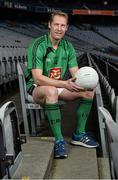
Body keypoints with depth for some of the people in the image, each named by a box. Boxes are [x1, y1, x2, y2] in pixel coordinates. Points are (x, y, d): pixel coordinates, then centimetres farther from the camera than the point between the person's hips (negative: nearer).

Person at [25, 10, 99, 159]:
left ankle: (78, 134, -3)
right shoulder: (38, 45, -18)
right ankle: (59, 140, -32)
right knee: (51, 91, -40)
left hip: (60, 87, 7)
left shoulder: (68, 47, 2)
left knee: (89, 91, -12)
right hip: (37, 89, -6)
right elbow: (38, 78, -25)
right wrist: (64, 84, -35)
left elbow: (76, 73, 0)